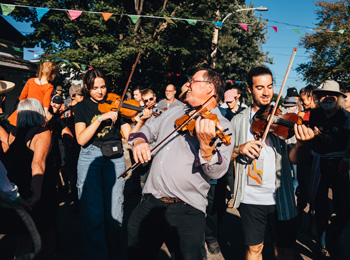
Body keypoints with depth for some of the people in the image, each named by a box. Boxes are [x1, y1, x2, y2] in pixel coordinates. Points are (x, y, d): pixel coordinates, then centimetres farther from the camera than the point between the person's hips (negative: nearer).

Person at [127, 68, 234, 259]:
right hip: (149, 204, 6)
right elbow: (148, 129, 21)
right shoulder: (174, 112, 13)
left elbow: (216, 171, -15)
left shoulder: (222, 126, -6)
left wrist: (206, 145, -34)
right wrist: (139, 141, -1)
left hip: (187, 213, -5)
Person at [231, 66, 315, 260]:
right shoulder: (239, 120, 4)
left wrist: (300, 144, -27)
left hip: (280, 197, 0)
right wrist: (239, 149, -15)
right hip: (250, 197, 1)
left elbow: (292, 159, -7)